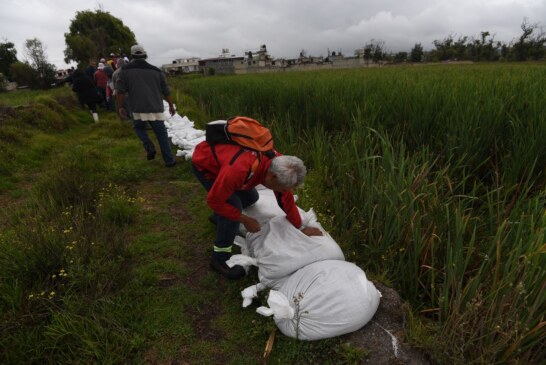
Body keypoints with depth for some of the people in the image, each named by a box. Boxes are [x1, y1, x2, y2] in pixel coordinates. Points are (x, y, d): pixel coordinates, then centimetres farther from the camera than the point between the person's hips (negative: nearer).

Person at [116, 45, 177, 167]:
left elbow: (121, 90, -1)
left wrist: (120, 107, 5)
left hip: (139, 109, -1)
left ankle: (149, 147, 3)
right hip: (156, 108, 1)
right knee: (162, 134, 6)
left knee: (139, 127, 25)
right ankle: (169, 160, 5)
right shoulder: (155, 70, 9)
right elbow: (166, 90, 11)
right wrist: (171, 105, 21)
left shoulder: (126, 70, 5)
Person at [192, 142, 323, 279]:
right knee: (234, 205, -20)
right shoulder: (238, 170, -44)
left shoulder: (279, 164, -21)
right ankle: (220, 258, -3)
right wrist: (245, 220, -22)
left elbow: (286, 199, -6)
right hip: (203, 163, -7)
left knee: (251, 197, 11)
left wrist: (300, 228, 2)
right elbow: (214, 200, -29)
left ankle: (218, 217, 37)